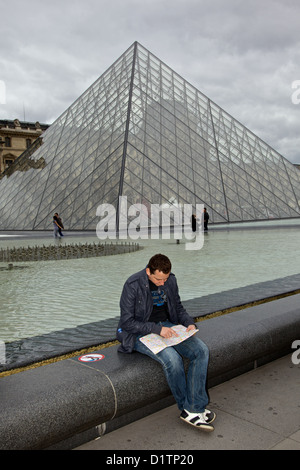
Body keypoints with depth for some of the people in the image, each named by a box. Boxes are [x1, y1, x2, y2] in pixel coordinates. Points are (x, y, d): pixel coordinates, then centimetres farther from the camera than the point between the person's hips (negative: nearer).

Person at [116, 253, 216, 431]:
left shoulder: (171, 280, 0)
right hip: (141, 334, -6)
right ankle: (186, 407, -6)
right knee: (172, 358, -31)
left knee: (201, 350, -16)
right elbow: (127, 322, -17)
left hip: (167, 326, 6)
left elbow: (178, 307, 15)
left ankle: (194, 409, -13)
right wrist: (157, 329, -24)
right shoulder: (133, 285, -18)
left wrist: (189, 323, -5)